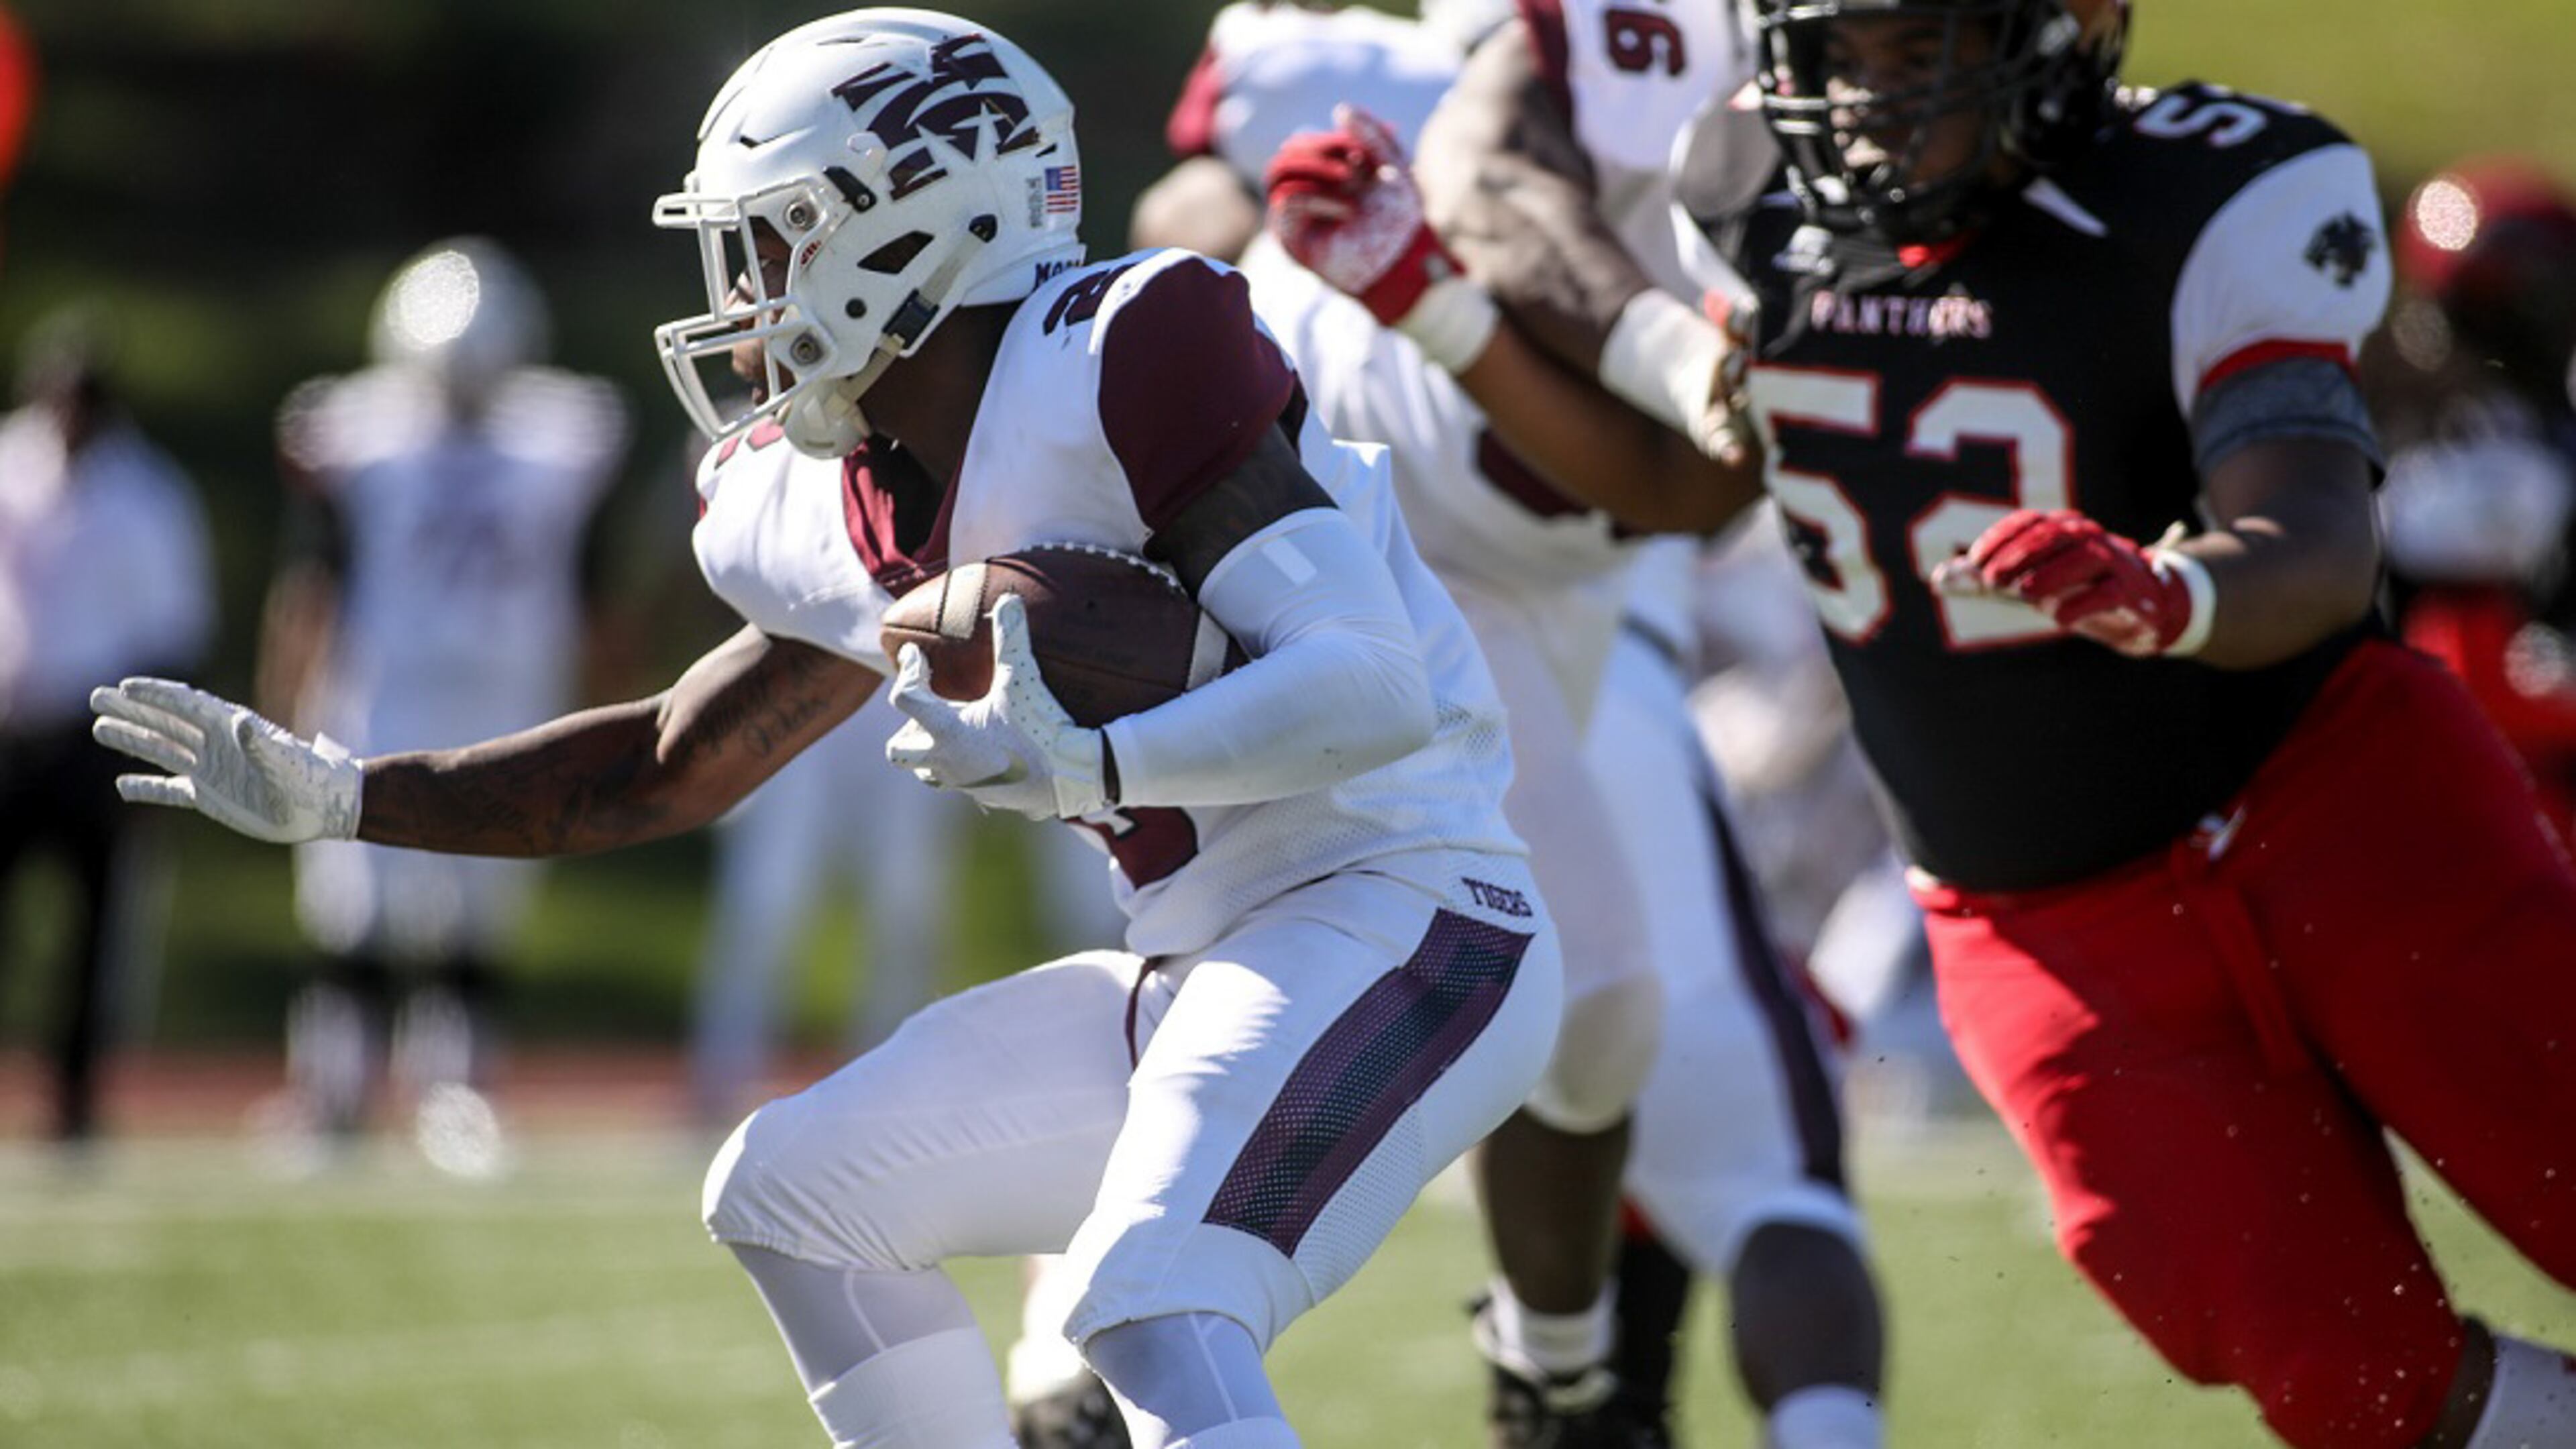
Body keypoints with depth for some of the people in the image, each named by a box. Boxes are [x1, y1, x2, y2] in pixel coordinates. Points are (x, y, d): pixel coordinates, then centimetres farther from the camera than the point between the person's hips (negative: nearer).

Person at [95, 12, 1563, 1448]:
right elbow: (673, 765, 23)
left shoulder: (1112, 363, -18)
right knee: (793, 1194, 15)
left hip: (1391, 918, -10)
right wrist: (340, 797, 18)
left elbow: (1374, 693, -24)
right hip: (1219, 959, 10)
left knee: (1155, 1314, -30)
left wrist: (1081, 768, -35)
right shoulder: (853, 519, 9)